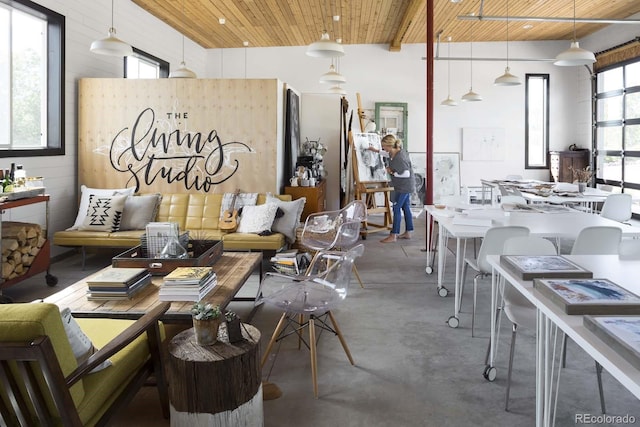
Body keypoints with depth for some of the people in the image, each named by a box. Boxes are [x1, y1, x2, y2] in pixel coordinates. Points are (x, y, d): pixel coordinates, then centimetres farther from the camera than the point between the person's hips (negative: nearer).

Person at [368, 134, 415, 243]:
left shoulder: (399, 158, -28)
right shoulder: (394, 153, 1)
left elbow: (406, 174, -28)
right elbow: (387, 153, 26)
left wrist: (392, 172, -19)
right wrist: (376, 151, 24)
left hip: (404, 187, -10)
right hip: (404, 186, 10)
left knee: (396, 209, -6)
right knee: (406, 208, 14)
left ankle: (393, 235, 0)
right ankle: (408, 232, 23)